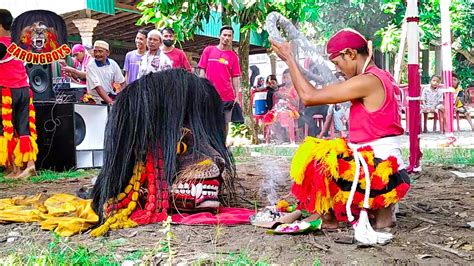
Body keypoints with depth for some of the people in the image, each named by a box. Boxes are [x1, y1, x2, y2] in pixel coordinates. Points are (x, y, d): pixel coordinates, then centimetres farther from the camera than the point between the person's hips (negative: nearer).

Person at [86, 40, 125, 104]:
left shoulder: (113, 64, 1)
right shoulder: (91, 66, -12)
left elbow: (122, 82, 5)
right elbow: (97, 87, -21)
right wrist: (110, 102, -30)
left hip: (112, 96, 5)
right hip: (98, 101, -5)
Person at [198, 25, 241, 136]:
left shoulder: (233, 56, 7)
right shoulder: (208, 50, 5)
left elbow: (235, 78, 7)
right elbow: (202, 71, 7)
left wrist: (237, 95, 1)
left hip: (227, 96, 1)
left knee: (225, 122, 4)